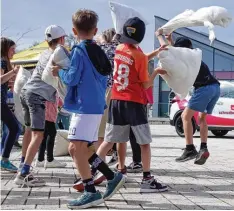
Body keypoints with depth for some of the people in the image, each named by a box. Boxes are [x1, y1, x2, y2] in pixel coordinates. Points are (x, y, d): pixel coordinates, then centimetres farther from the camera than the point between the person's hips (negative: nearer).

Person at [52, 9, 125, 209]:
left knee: (75, 148, -9)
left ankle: (91, 192, -10)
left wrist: (59, 71, 5)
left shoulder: (79, 50, -10)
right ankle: (112, 178, 15)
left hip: (85, 107, -9)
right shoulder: (99, 52, 15)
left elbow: (72, 79, -13)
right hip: (96, 105, 9)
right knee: (82, 149, 15)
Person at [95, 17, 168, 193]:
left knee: (109, 140, 10)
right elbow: (146, 84, -6)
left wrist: (156, 52, 22)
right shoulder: (140, 56, -12)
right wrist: (156, 72, 10)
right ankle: (147, 180, 6)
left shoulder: (119, 49, 6)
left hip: (116, 101, 6)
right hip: (134, 103, -6)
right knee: (145, 142, 5)